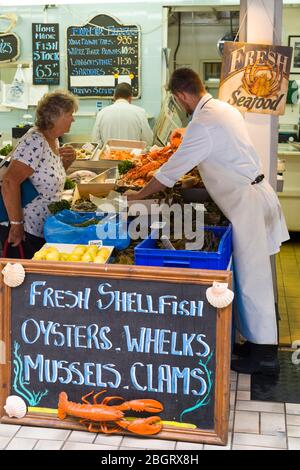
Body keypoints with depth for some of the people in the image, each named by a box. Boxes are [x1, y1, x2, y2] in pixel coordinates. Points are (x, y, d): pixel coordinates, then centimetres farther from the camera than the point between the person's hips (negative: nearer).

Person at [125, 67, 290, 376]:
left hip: (246, 203, -9)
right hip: (252, 192, 9)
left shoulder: (202, 125, -20)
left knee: (252, 278, -2)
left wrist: (139, 195, 0)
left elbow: (171, 171, -13)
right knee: (251, 274, 16)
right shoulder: (224, 109, 10)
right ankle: (259, 339, 27)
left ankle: (264, 355, 7)